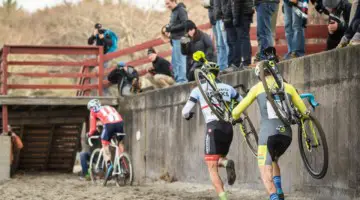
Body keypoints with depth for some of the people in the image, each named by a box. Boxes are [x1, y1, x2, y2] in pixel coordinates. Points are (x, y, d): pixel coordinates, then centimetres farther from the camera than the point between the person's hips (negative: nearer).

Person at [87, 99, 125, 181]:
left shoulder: (94, 111, 24)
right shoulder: (108, 107, 37)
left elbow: (93, 128, 21)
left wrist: (89, 134, 38)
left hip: (109, 124, -4)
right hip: (120, 122, 4)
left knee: (105, 145, 9)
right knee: (120, 142, 24)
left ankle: (109, 164, -9)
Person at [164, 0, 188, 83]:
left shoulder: (181, 10, -9)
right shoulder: (173, 12, 18)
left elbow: (184, 24, -18)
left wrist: (171, 28, -16)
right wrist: (168, 27, 2)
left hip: (180, 39, -9)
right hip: (175, 40, 9)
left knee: (180, 61, -8)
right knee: (174, 62, 10)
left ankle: (182, 80, -7)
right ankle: (177, 80, 14)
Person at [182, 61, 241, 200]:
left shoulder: (199, 90, 6)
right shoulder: (227, 88, 16)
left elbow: (185, 112, 6)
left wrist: (188, 115, 29)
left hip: (213, 127, -4)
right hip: (228, 127, 4)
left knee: (212, 169, 0)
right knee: (218, 161, 22)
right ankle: (226, 163, -14)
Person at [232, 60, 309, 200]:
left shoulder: (258, 87, 9)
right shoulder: (287, 87, 14)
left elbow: (237, 111, 12)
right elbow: (305, 112, 16)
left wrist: (235, 118, 34)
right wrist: (299, 117, 39)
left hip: (268, 132, -3)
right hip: (286, 133, 4)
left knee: (266, 172, -1)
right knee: (273, 160, 29)